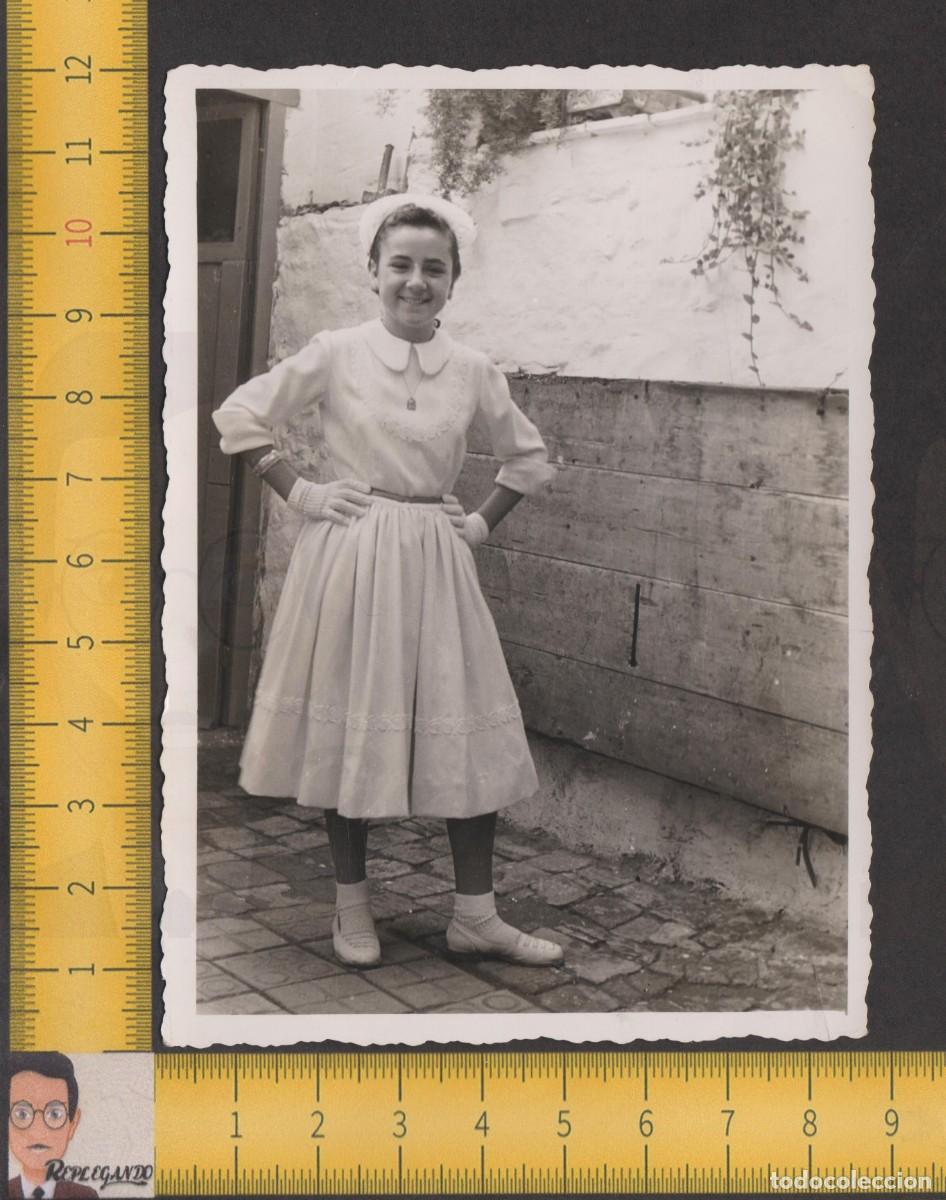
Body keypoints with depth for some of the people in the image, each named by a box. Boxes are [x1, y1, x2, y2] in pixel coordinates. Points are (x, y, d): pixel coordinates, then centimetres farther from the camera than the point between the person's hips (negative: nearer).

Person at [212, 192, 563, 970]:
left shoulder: (473, 371, 3)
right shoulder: (335, 354, -4)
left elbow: (530, 459, 16)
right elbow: (239, 417, 3)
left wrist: (482, 524, 6)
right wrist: (299, 493, -2)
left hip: (436, 563, 2)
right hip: (348, 558, -2)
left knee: (468, 731, 2)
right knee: (349, 727, 5)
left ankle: (476, 914, 14)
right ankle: (352, 905, 22)